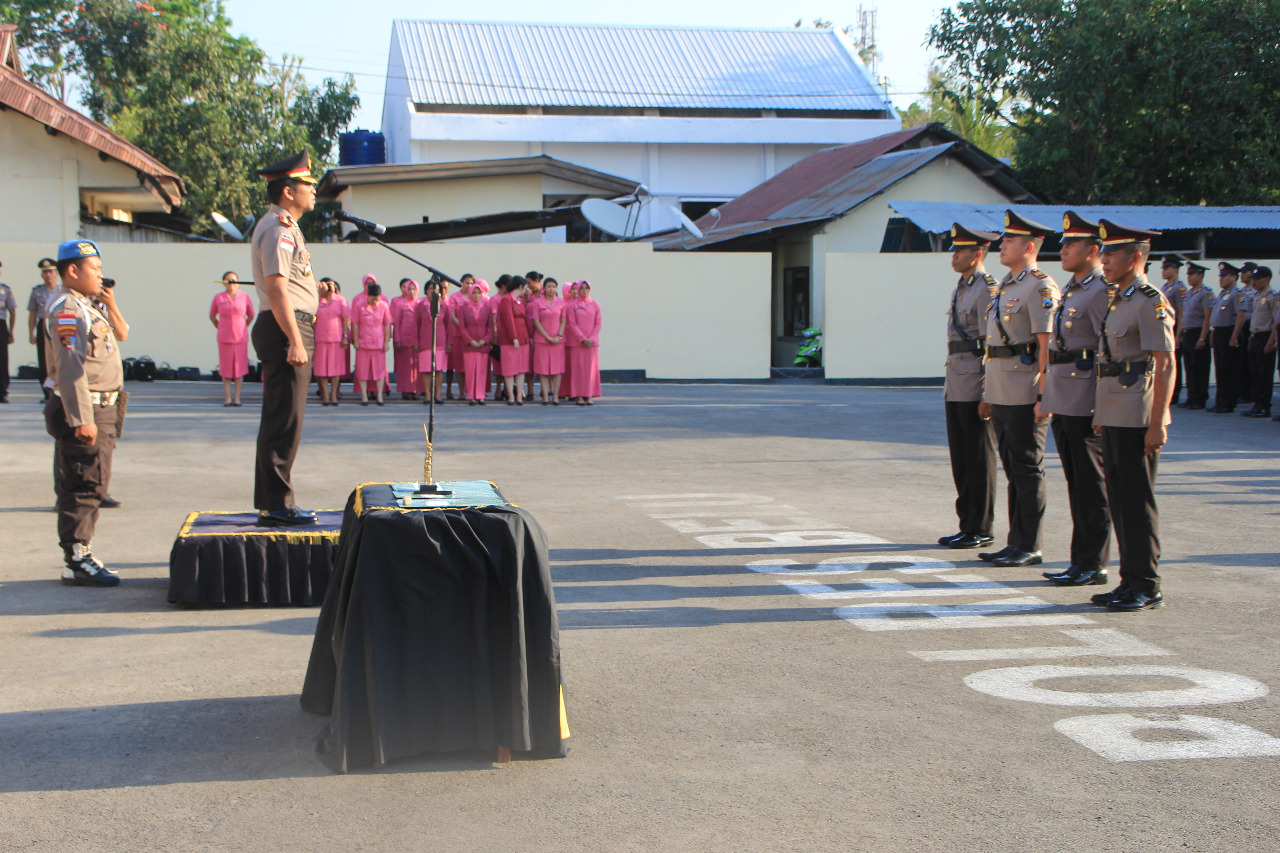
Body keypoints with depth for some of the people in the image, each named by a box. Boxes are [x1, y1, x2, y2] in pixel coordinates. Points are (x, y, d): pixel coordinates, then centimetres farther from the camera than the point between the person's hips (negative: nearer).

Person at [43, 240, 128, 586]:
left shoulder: (89, 305, 16)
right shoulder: (66, 308, -14)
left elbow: (122, 334, 23)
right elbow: (70, 366, -21)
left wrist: (111, 305, 6)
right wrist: (82, 419, -26)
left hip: (102, 407, 10)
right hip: (83, 407, -10)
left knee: (90, 486, 14)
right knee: (85, 485, -9)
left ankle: (80, 554, 22)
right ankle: (77, 560, -7)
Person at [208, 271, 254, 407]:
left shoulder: (245, 297, 4)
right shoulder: (218, 298, 3)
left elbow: (251, 315, 16)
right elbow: (212, 316, 16)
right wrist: (220, 329, 12)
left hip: (240, 338, 0)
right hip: (224, 338, 0)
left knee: (239, 367, 0)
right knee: (225, 368, 1)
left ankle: (237, 397, 8)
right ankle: (227, 398, 7)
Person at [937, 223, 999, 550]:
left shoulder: (987, 289, -12)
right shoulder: (960, 289, 17)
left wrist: (988, 393, -18)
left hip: (975, 387, -9)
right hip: (956, 388, 9)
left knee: (979, 460, -2)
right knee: (961, 458, 12)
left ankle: (981, 529, 4)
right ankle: (967, 525, 19)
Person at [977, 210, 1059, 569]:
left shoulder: (1040, 287, -11)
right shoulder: (1005, 287, 17)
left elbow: (1047, 345, -17)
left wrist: (1044, 395, -21)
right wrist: (988, 393, 20)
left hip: (1025, 398, -9)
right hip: (1002, 396, 9)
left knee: (1027, 470, -3)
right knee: (1013, 470, 13)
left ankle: (1029, 548, 3)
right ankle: (1016, 543, 19)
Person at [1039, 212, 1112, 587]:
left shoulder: (1102, 291, -13)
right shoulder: (1072, 288, 16)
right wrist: (1048, 395, 19)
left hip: (1087, 403, -9)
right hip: (1063, 401, 9)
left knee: (1092, 487, -2)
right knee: (1076, 483, 13)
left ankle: (1093, 566, 5)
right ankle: (1081, 560, 21)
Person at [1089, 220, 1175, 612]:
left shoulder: (1150, 303, -12)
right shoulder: (1118, 300, 15)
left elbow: (1166, 366, -17)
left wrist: (1157, 424, -20)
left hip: (1136, 418, -9)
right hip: (1113, 416, 9)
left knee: (1137, 500, -4)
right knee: (1119, 499, 12)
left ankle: (1147, 588, 3)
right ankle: (1130, 580, 19)